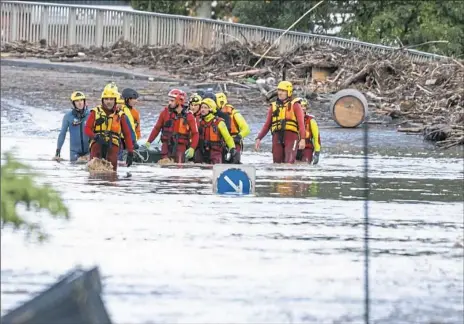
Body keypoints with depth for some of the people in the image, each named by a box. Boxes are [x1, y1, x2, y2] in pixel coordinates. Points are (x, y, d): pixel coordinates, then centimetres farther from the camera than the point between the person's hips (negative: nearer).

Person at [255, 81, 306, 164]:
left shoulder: (294, 105, 7)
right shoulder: (274, 106, 19)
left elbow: (301, 123, -2)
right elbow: (267, 125, 19)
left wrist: (302, 139, -16)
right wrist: (259, 138, 6)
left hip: (291, 137, -4)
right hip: (277, 138, 4)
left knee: (289, 163, -19)